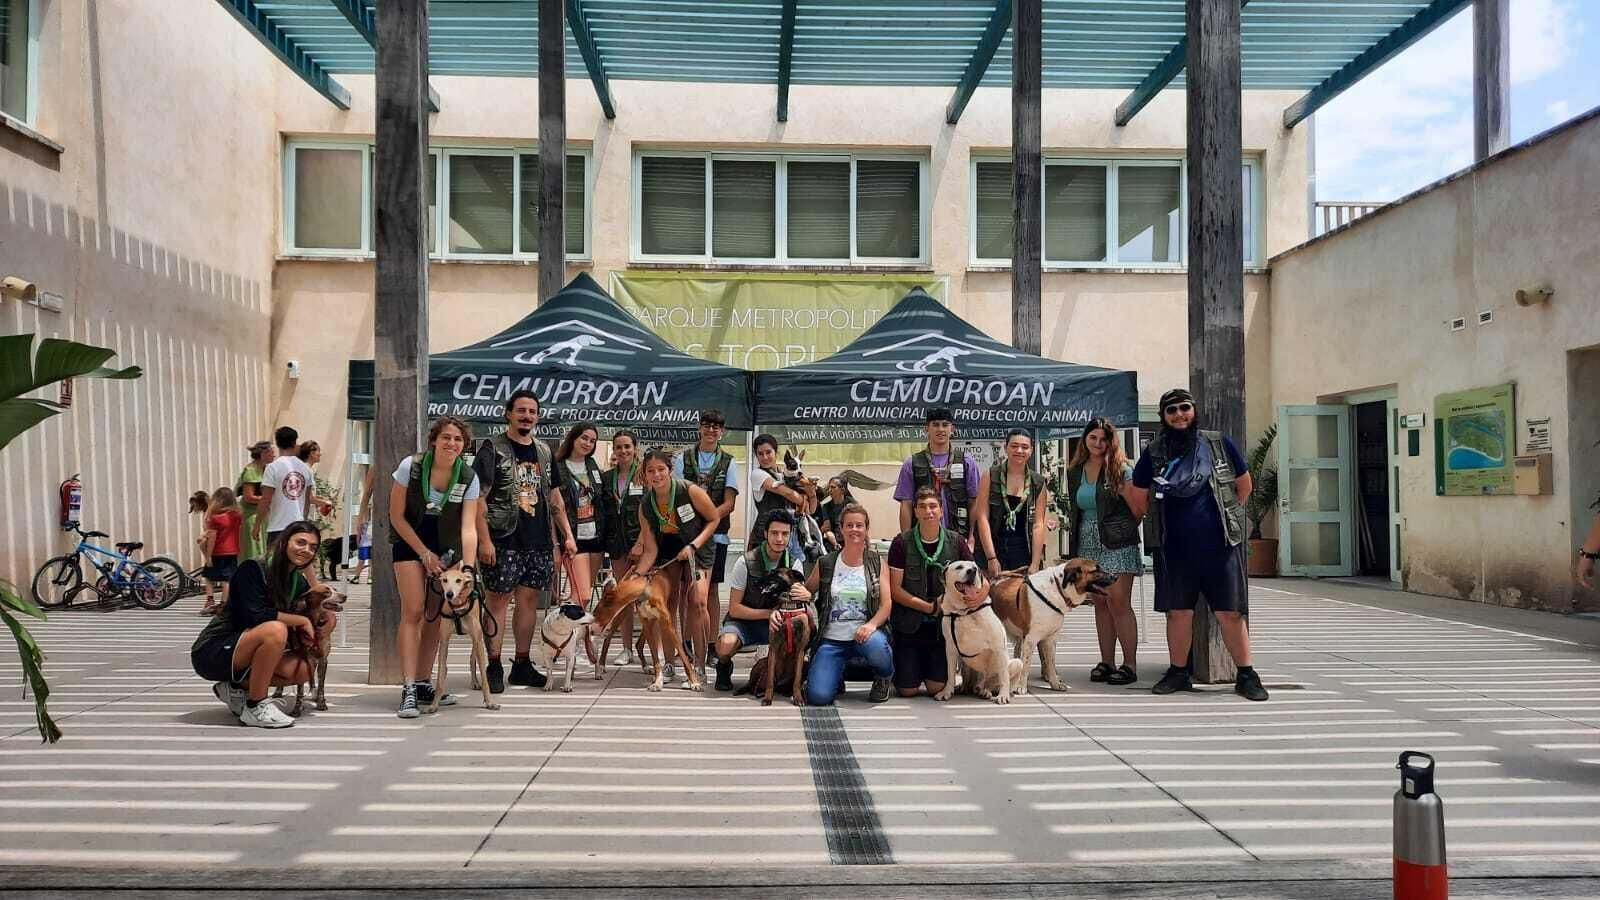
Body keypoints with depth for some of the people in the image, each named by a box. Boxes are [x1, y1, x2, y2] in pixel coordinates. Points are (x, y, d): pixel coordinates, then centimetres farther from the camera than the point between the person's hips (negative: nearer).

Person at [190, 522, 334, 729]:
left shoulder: (299, 582, 5)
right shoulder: (253, 569, -16)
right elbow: (255, 615, -28)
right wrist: (302, 620, -19)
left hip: (242, 656, 8)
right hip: (212, 652, -8)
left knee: (304, 669, -9)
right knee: (275, 630, -32)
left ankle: (236, 688, 9)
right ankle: (255, 707, -19)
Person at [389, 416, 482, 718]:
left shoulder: (468, 478, -15)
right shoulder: (411, 466, -19)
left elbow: (468, 527, -20)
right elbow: (397, 516, -11)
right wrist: (425, 554, -13)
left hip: (446, 546, 3)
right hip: (410, 542, -3)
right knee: (413, 611, -15)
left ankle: (424, 683, 18)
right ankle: (409, 689, -18)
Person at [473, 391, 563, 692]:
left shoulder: (543, 451, 15)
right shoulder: (492, 449, -3)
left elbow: (554, 495, 21)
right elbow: (478, 497, -9)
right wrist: (484, 540, -17)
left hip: (539, 542, 6)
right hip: (503, 540, -6)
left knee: (529, 600, 9)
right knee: (499, 600, -3)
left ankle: (522, 665, 17)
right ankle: (493, 667, 3)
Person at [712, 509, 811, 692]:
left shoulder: (794, 563, -4)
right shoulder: (746, 562, -15)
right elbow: (734, 608, -13)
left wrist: (806, 596, -35)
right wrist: (768, 613, -26)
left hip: (775, 622, 3)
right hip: (744, 620, -3)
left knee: (808, 615, -27)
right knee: (727, 643, -38)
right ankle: (724, 666, 3)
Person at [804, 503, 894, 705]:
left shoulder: (878, 563, 6)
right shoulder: (826, 564, 8)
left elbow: (886, 603, -3)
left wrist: (871, 624, -22)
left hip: (864, 634, 0)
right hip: (831, 640, 1)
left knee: (875, 646, -39)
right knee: (818, 696, -22)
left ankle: (884, 678, -1)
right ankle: (838, 674, 17)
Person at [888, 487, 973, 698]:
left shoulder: (955, 542, 0)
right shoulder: (902, 543, -6)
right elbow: (895, 589, -8)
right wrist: (930, 607, -14)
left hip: (942, 625, 1)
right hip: (909, 625, -1)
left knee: (936, 687, -6)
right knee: (908, 690, -6)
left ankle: (929, 667, 29)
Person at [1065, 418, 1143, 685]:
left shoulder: (1121, 469, -4)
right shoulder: (1075, 472, 13)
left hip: (1116, 545, -5)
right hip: (1088, 545, 6)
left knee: (1119, 603, -9)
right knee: (1100, 604, 8)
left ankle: (1130, 665, -4)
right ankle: (1107, 662, 13)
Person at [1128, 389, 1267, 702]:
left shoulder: (1219, 444, 2)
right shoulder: (1154, 453, 3)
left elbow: (1244, 484, 13)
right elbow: (1139, 499, 12)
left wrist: (1227, 517, 13)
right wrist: (1157, 528, 13)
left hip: (1220, 546, -1)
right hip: (1174, 549, 1)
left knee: (1231, 613, 1)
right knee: (1178, 613, 8)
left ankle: (1246, 676, 11)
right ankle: (1178, 673, 20)